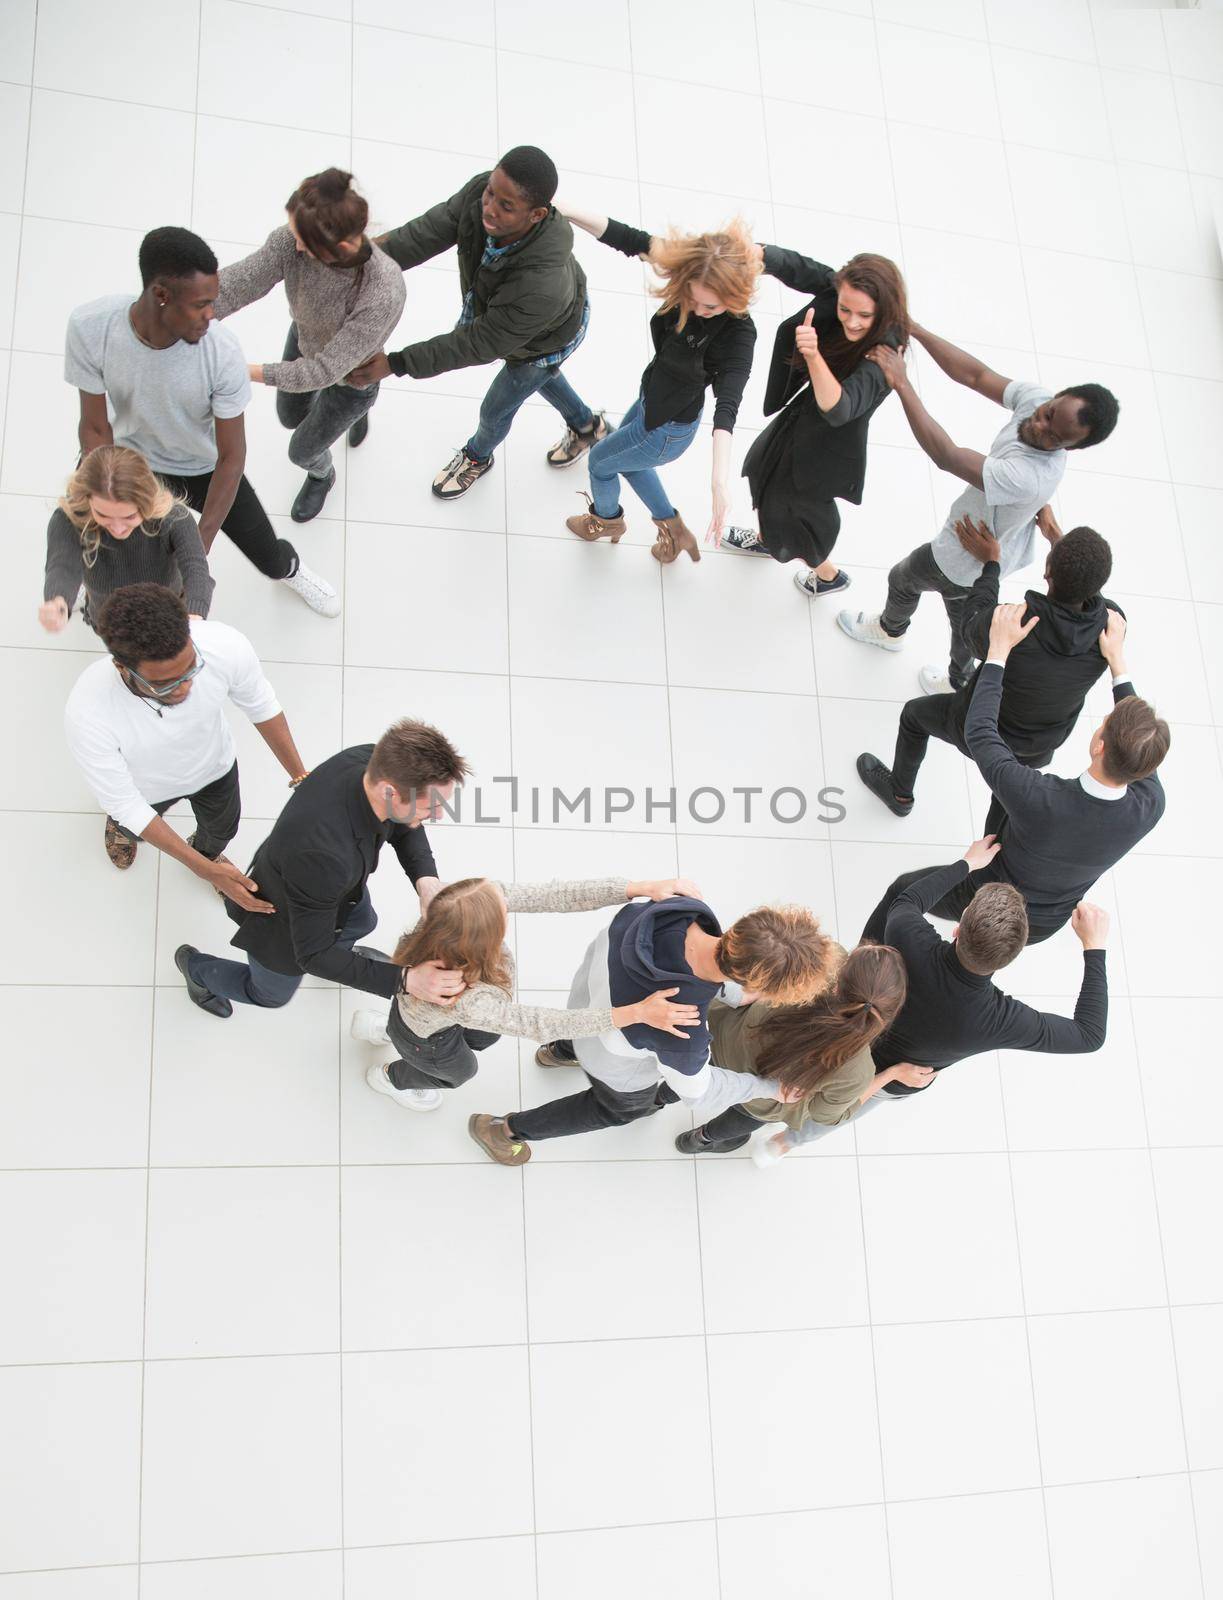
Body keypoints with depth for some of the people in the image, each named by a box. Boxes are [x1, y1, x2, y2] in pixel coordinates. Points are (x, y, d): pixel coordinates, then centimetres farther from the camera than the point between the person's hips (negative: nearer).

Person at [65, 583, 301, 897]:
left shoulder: (226, 646, -41)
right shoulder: (87, 715, -46)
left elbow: (262, 707, -16)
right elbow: (124, 804, -28)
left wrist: (300, 777, -6)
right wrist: (205, 871, -29)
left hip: (215, 765, 2)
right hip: (146, 788, -2)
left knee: (222, 828, 33)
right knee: (133, 825, 33)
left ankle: (207, 850, 69)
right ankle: (121, 826, 70)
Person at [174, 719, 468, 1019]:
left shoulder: (375, 761, -31)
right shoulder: (320, 853, -50)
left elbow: (404, 828, -8)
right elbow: (313, 955, -34)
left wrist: (425, 879, -27)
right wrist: (405, 979, -40)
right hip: (282, 921, -5)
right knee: (272, 994, 26)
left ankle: (338, 956, 67)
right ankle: (196, 967, 53)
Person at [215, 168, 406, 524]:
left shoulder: (383, 294, -47)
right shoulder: (293, 240, -34)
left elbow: (326, 370, -41)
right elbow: (235, 283, -36)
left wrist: (250, 372, -41)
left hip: (350, 376, -4)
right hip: (304, 341, 5)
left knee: (302, 451, 20)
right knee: (290, 417, 32)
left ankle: (321, 476, 59)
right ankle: (355, 412, 64)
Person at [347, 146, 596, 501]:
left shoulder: (541, 286, -52)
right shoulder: (482, 191, -37)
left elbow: (480, 344, -40)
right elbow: (426, 233, -31)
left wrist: (396, 364, -39)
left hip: (547, 337, -5)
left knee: (496, 410, 21)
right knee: (538, 373, 35)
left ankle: (477, 455, 58)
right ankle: (586, 425, 66)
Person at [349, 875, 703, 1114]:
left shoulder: (472, 902, -38)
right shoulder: (468, 1002, -51)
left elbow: (557, 895, -37)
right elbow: (543, 1025, -42)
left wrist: (643, 887, -40)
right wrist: (637, 1013, -46)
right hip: (425, 1041, -4)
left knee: (485, 1038, 35)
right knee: (460, 1070, 31)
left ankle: (381, 1029, 51)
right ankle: (389, 1077, 61)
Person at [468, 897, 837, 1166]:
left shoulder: (685, 905, -37)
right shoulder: (682, 1037, -46)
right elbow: (696, 1090, -21)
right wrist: (770, 1088, -7)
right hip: (618, 1065, -5)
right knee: (622, 1107, 31)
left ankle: (560, 1051, 69)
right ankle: (503, 1130, 47)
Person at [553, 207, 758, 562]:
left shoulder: (737, 333, -38)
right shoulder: (690, 276, -24)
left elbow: (727, 406, -51)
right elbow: (627, 238, -27)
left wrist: (720, 480, -63)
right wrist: (566, 210, -40)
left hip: (667, 430, -7)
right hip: (650, 400, 7)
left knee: (600, 460, 19)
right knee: (626, 459, 33)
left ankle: (606, 519, 55)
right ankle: (674, 531, 52)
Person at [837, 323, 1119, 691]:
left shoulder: (1031, 478, -47)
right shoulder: (1036, 398, -26)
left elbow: (946, 456, -48)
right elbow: (974, 374, -21)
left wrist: (901, 384, -47)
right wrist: (914, 329, -30)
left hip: (968, 562, -6)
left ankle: (890, 629, 60)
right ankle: (961, 682, 57)